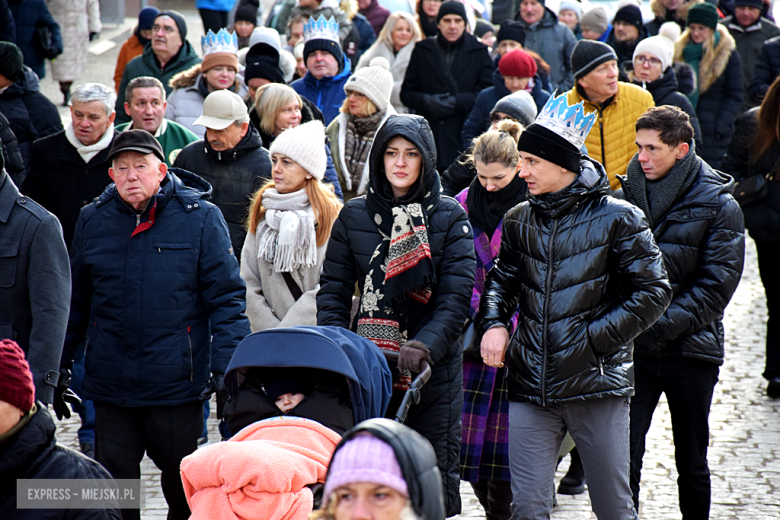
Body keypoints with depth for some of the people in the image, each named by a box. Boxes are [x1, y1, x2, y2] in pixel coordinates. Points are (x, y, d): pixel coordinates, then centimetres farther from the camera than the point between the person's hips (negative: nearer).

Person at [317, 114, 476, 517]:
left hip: (433, 367, -1)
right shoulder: (354, 215, 8)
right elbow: (333, 289, 7)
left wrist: (424, 345, -21)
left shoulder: (448, 217, 2)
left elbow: (457, 294, -6)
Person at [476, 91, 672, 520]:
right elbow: (502, 279, 22)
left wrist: (591, 339, -12)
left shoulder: (618, 218, -4)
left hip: (597, 385, -4)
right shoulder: (520, 221, 11)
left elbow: (652, 292, -5)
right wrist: (493, 322, 1)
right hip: (531, 387, 4)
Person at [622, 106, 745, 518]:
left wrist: (662, 325, -18)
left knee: (692, 465, 11)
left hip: (690, 349, -2)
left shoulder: (719, 205, -5)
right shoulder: (626, 195, 4)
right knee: (623, 456, -6)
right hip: (631, 348, 2)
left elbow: (717, 284, -10)